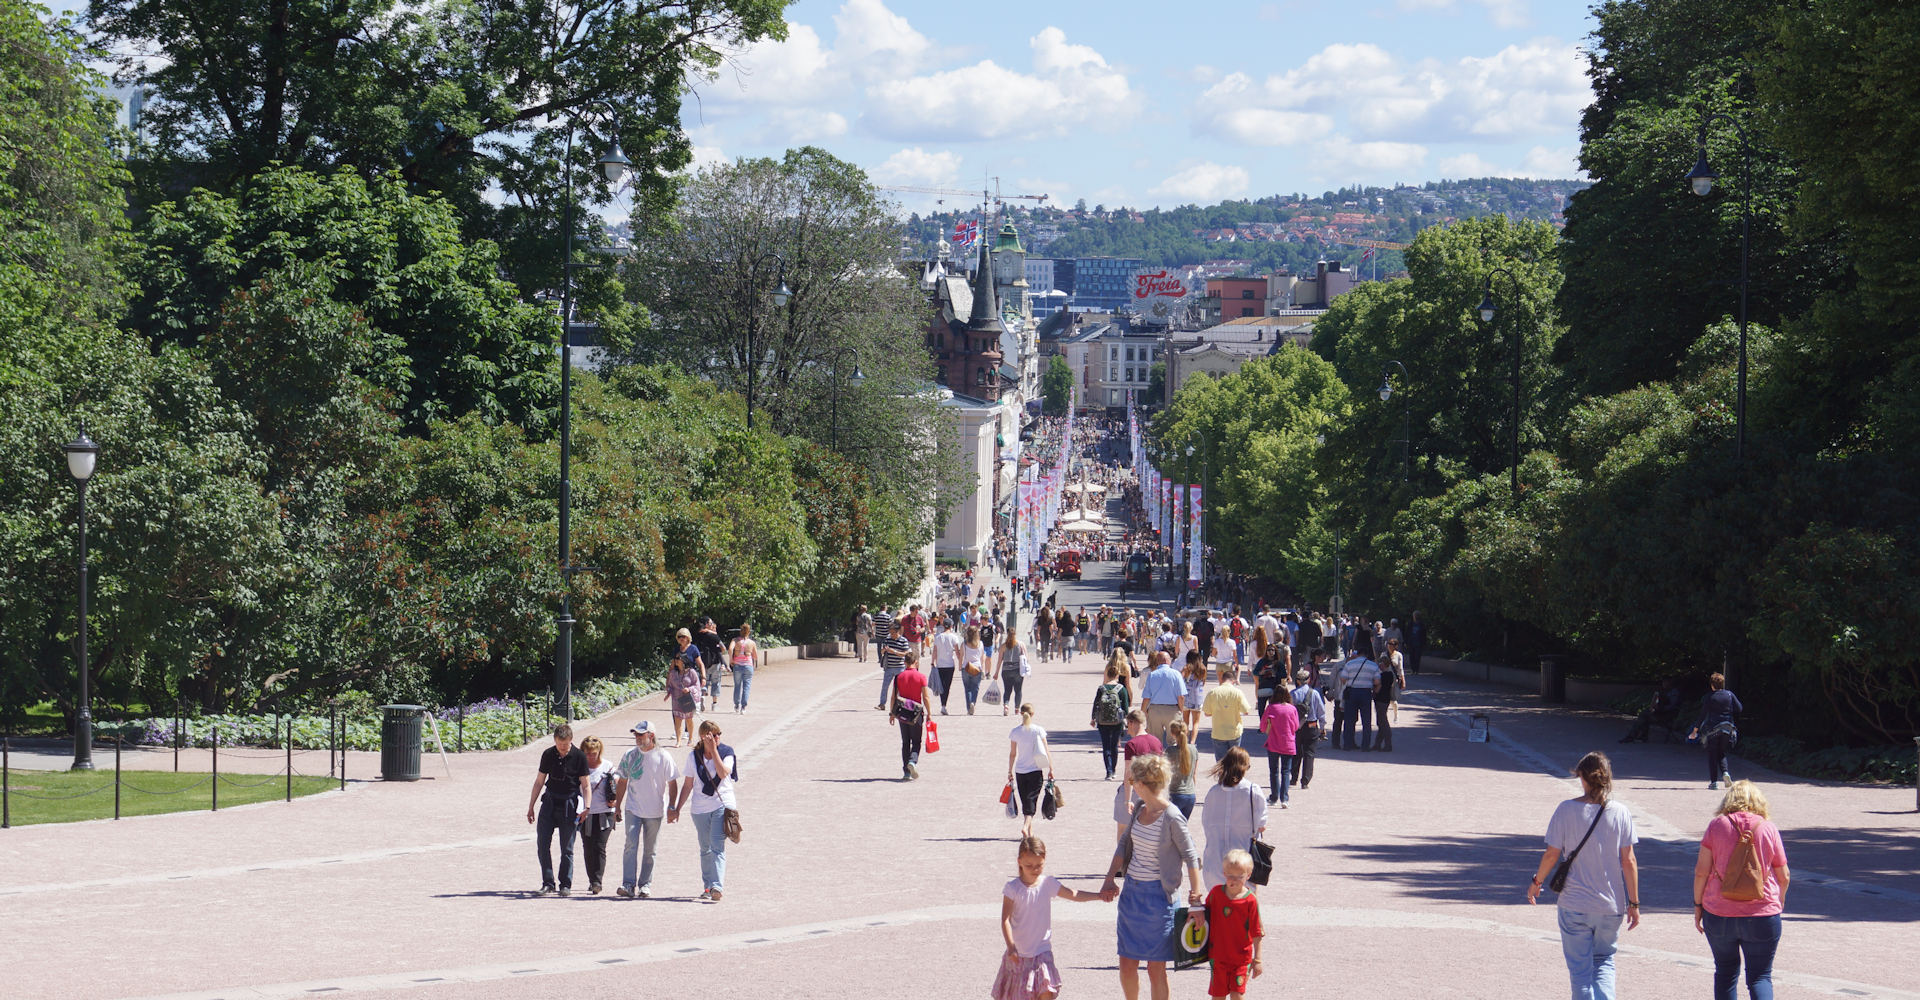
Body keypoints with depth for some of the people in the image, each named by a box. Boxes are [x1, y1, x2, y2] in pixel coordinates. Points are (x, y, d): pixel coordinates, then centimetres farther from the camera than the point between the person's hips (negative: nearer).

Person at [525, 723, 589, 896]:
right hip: (550, 801, 3)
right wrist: (530, 807, 12)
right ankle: (548, 883, 5)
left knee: (567, 847, 0)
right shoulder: (548, 755, 2)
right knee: (542, 844, -4)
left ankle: (565, 884, 10)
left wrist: (586, 807, -15)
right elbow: (539, 782, 11)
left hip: (569, 803, -3)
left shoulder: (579, 757, -6)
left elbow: (585, 785, -2)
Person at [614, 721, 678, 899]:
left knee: (649, 850, 6)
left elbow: (672, 784, -1)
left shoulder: (663, 757, -4)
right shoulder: (629, 756, 6)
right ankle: (628, 884, -17)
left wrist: (671, 807, -7)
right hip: (633, 809, 2)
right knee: (631, 845, -12)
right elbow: (622, 782, 15)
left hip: (654, 811, -2)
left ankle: (645, 884, 15)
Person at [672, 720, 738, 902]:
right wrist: (677, 807, 8)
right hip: (700, 808, 3)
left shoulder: (726, 752, -1)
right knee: (705, 849, 10)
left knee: (718, 846, -16)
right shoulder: (694, 756, 5)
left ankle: (717, 886, -25)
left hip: (722, 805, -3)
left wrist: (713, 750, -18)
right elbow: (688, 784, 10)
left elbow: (723, 773, -19)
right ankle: (708, 886, 21)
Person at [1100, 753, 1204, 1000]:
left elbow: (1191, 857, -10)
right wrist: (1109, 880, 7)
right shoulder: (1139, 810, 5)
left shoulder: (1171, 818, -16)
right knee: (1127, 964, 11)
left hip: (1158, 895, -7)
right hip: (1131, 891, 7)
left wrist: (1196, 895, -9)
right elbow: (1124, 845, 14)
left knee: (1156, 968, 1)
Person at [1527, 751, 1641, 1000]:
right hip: (1611, 905, 2)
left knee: (1580, 969, 8)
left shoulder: (1567, 810, -8)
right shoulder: (1620, 812, -4)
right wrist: (1634, 903, 2)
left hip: (1575, 904, -2)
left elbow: (1552, 854, -5)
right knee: (1604, 962, 19)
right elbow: (1629, 861, -4)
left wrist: (1536, 882, 13)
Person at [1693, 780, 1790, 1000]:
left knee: (1725, 973, 17)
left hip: (1719, 915, 1)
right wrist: (1780, 900, 24)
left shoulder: (1717, 825, -2)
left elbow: (1701, 871, -5)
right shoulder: (1768, 828, 0)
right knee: (1760, 976, 4)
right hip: (1762, 915, -1)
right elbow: (1784, 877, 5)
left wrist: (1698, 904, 7)